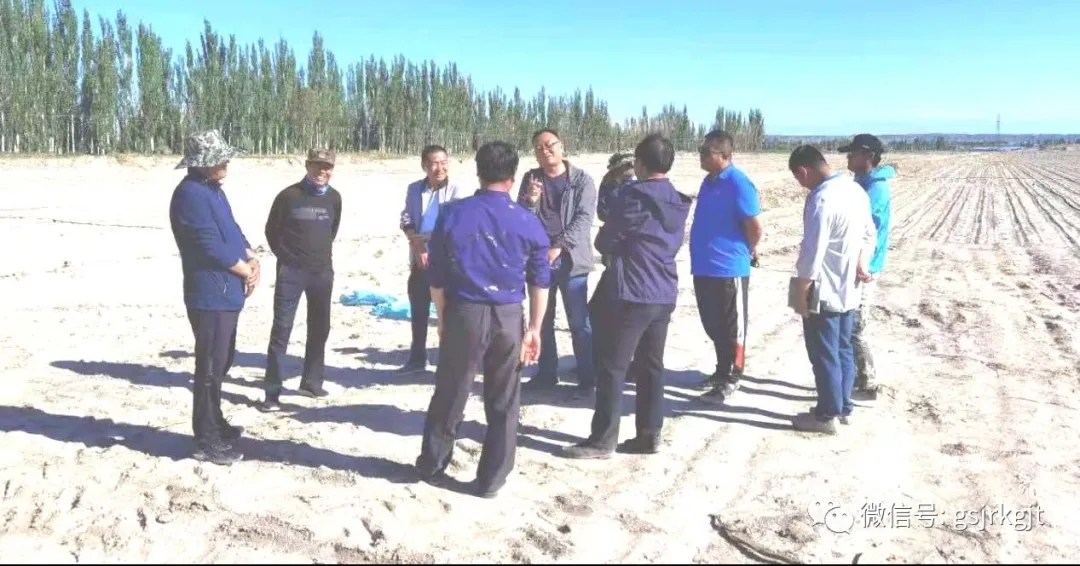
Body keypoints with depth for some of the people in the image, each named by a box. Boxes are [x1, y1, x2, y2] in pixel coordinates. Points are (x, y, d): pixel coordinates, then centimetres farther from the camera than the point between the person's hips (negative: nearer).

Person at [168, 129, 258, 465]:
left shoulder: (213, 190, 13)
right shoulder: (191, 194, -18)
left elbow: (232, 232, 18)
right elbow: (212, 247, -22)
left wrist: (251, 259, -1)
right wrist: (247, 271, -9)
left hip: (226, 293, 10)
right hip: (210, 296, -10)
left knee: (221, 362, 20)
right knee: (210, 367, -4)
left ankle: (214, 423, 34)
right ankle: (207, 441, 5)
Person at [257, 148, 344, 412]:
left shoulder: (334, 198, 2)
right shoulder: (289, 195, -10)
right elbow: (271, 229, 2)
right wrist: (285, 255, 5)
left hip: (323, 272, 5)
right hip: (291, 271, -5)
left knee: (320, 328, 12)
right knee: (281, 329, -7)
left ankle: (311, 381, 26)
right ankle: (272, 392, -5)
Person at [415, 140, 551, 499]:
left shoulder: (452, 214, -2)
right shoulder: (528, 222, -2)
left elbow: (436, 277, 1)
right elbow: (541, 282, 1)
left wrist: (443, 320, 11)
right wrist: (534, 329, 8)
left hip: (463, 314, 0)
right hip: (508, 318, 0)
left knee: (449, 395, 13)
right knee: (503, 403, 9)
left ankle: (431, 466, 26)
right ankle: (491, 480, 16)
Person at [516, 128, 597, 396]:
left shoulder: (581, 180, 0)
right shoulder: (531, 178, 10)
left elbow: (583, 219, -9)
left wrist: (559, 246, -18)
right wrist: (529, 201, -15)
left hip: (571, 260, -4)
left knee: (579, 322, -4)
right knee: (542, 319, 11)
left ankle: (587, 378, 5)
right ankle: (546, 373, 24)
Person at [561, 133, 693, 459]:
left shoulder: (632, 195, -13)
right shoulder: (678, 203, 9)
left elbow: (604, 242, -6)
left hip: (631, 295, -7)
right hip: (664, 296, 8)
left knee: (612, 367, -2)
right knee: (651, 366, 13)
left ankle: (602, 440, 1)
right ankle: (649, 435, 17)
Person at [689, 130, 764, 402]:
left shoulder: (738, 183, -17)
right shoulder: (709, 181, 10)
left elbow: (755, 225, -16)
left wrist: (748, 251, 0)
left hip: (728, 268, -9)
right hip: (704, 266, 9)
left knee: (731, 327, 4)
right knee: (712, 324, 17)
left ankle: (730, 378, 14)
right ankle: (722, 370, 31)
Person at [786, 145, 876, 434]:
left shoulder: (822, 199, -23)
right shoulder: (856, 190, 7)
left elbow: (812, 252, -23)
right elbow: (869, 234, 16)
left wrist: (800, 292, -15)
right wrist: (861, 263, 6)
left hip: (823, 292, -9)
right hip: (848, 289, 9)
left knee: (824, 355, 2)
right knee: (843, 350, 18)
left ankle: (827, 415, 12)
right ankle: (843, 407, 28)